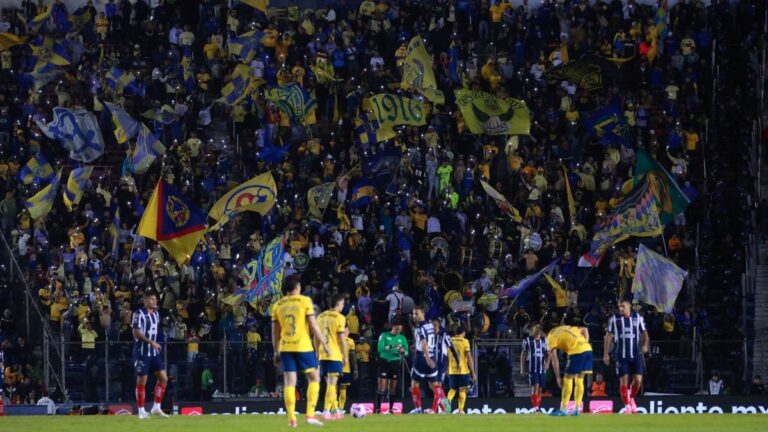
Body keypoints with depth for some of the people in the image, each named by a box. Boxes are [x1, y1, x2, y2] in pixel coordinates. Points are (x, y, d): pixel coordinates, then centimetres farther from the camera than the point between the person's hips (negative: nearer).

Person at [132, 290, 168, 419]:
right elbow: (136, 333, -19)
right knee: (141, 381, -2)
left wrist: (156, 344, 15)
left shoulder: (156, 313, 12)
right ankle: (141, 411, 5)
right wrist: (151, 342, -25)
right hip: (142, 351, -7)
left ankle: (156, 408, 9)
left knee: (163, 378, 1)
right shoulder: (139, 314, -12)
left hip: (154, 351, 7)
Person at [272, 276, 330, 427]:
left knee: (289, 383, 3)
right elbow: (313, 326, -6)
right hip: (303, 346, -3)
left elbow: (275, 332, 11)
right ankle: (310, 415, 0)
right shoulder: (305, 301, -2)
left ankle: (292, 419, -4)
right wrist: (325, 344, 2)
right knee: (314, 378, 10)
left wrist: (276, 353, 18)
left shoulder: (278, 305, 8)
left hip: (286, 348, 3)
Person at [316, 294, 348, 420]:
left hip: (323, 356, 6)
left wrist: (317, 353, 20)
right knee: (332, 383, -6)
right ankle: (326, 411, -12)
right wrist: (345, 356, -4)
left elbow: (316, 337, 13)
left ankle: (335, 410, 20)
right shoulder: (339, 318, -7)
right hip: (335, 355, -6)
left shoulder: (321, 317, 11)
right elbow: (342, 338, -10)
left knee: (330, 383, 14)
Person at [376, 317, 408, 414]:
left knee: (393, 388, 5)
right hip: (384, 362, -3)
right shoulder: (384, 336, -2)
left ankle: (390, 409, 13)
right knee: (382, 387, -8)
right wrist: (390, 347, -29)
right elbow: (380, 348, -13)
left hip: (395, 363, 3)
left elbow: (407, 352, 5)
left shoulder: (402, 338, 7)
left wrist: (403, 351, -18)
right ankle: (378, 408, -6)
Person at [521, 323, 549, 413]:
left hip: (542, 368, 4)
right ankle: (535, 406, -20)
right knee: (535, 387, -16)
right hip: (532, 368, -4)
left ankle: (538, 408, 15)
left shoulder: (544, 341, 11)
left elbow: (548, 354, 14)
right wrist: (522, 368, 1)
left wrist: (547, 363, -4)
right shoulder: (527, 340, 2)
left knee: (540, 389, 7)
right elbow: (523, 355, 5)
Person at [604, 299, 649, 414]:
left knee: (638, 380, -7)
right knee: (623, 380, -6)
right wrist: (606, 354, 3)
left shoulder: (638, 318, 4)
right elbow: (609, 336, 7)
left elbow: (644, 333, 12)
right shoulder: (614, 319, 2)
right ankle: (627, 405, 5)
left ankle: (631, 398, 20)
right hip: (621, 356, -1)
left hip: (636, 354, 1)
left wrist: (645, 345, -8)